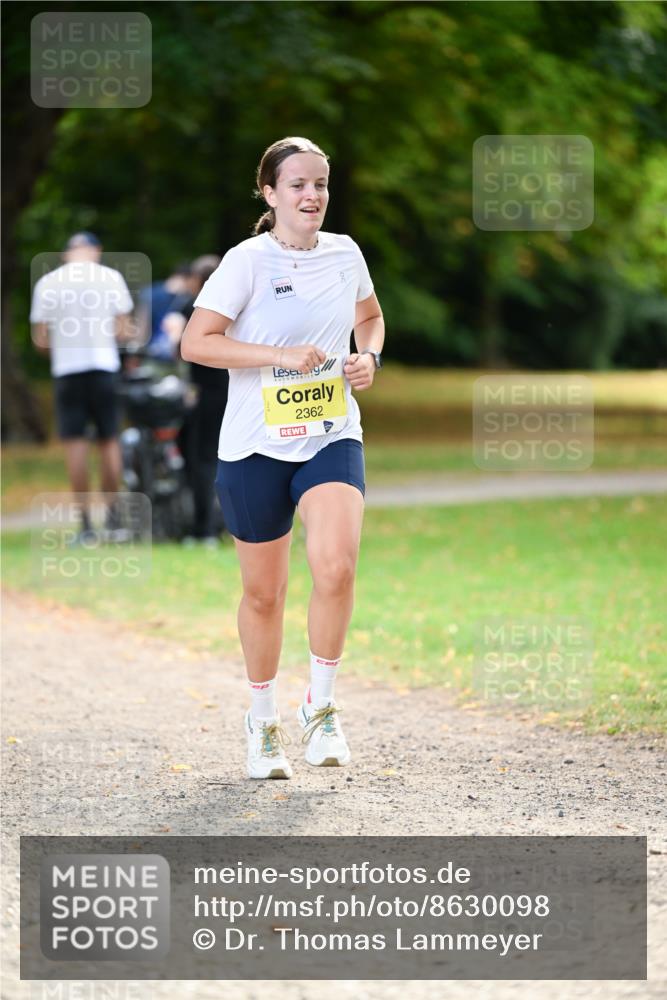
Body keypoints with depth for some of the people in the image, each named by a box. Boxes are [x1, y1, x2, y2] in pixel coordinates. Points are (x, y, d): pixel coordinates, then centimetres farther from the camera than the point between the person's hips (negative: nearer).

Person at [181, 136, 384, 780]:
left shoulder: (345, 254, 5)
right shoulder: (248, 261, -9)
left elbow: (370, 317, 25)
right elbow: (195, 341, -14)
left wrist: (369, 358, 3)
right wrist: (283, 356, -20)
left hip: (332, 438, 2)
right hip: (256, 445, -2)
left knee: (336, 565, -22)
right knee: (263, 591, 7)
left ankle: (321, 704, -4)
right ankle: (262, 719, 28)